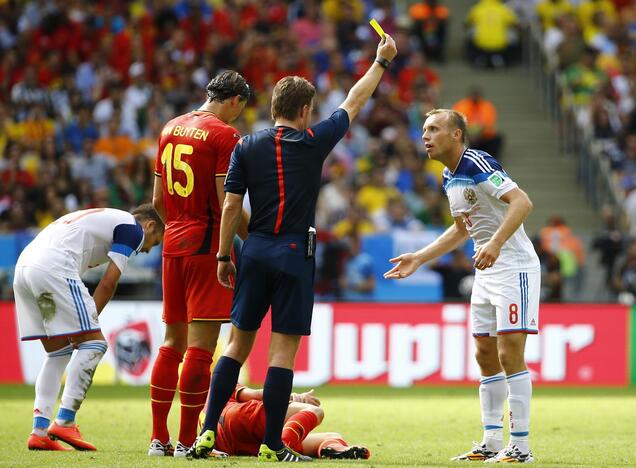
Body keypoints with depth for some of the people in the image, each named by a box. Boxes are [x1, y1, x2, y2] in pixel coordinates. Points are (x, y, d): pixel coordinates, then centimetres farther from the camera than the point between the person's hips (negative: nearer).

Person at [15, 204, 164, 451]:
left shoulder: (103, 218, 34)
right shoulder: (133, 228, 8)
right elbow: (108, 283, 1)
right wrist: (89, 321, 7)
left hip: (23, 266, 9)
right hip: (52, 269, -9)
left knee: (58, 352, 16)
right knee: (93, 344, -2)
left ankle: (39, 431, 8)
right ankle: (64, 422, -10)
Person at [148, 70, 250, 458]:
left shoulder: (171, 129, 13)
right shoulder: (224, 134, -10)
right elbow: (227, 204, -16)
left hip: (174, 244, 8)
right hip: (208, 246, -7)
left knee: (173, 341, 13)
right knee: (201, 345, -5)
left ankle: (159, 438, 15)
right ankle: (187, 441, -5)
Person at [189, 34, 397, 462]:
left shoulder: (247, 147, 4)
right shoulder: (314, 142, -1)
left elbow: (231, 206, 2)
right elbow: (355, 102, 11)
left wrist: (224, 256, 9)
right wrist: (382, 60, 24)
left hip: (255, 251, 3)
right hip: (295, 254, -3)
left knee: (238, 344, 9)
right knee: (284, 350, -2)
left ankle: (208, 432, 3)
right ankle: (272, 445, -3)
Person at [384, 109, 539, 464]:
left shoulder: (478, 164, -17)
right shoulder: (449, 178, 12)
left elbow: (523, 202, -27)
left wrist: (496, 242, -38)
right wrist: (419, 259, 25)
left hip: (515, 267, -10)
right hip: (487, 273, 10)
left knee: (510, 354, -11)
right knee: (486, 357, 9)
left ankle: (520, 446, -8)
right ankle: (492, 443, 14)